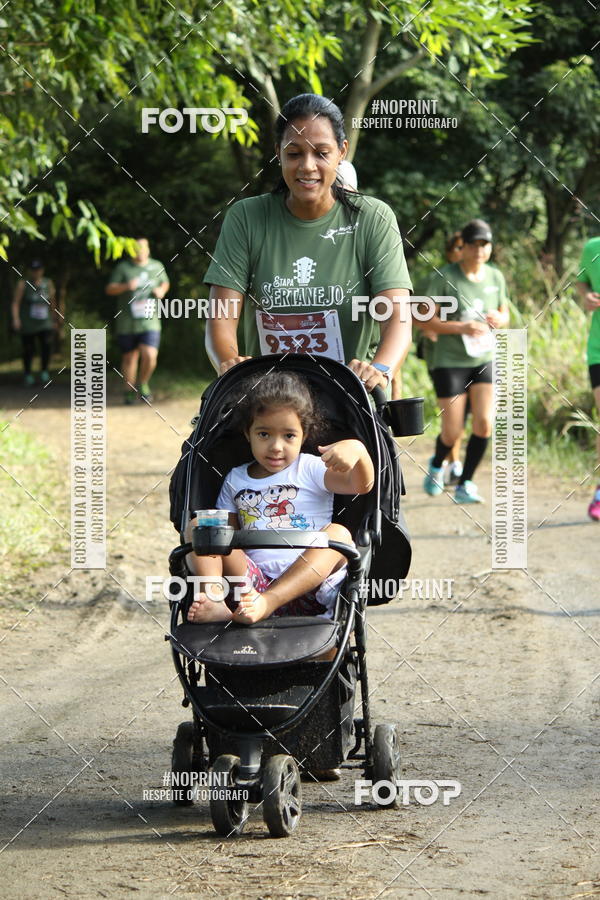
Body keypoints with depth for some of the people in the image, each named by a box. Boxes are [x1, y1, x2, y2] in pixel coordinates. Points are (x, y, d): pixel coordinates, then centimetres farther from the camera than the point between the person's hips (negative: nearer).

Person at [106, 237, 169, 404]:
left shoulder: (157, 266, 9)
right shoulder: (123, 267, 1)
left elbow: (165, 283, 25)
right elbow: (110, 289, -2)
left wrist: (161, 290, 2)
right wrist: (126, 286, -20)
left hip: (149, 321, 1)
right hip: (127, 323, -1)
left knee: (150, 356, -15)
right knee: (130, 358, 7)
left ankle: (143, 384, 10)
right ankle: (129, 390, 23)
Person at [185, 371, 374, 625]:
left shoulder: (311, 469, 9)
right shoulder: (235, 480, 20)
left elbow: (361, 485, -6)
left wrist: (358, 451, -29)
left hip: (302, 588, -2)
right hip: (252, 582, 2)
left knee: (338, 533, -27)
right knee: (198, 525, -8)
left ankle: (267, 603, -46)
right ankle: (214, 599, -38)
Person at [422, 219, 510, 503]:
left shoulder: (496, 277, 5)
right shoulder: (444, 278, -10)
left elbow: (505, 316, 18)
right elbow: (427, 320, -9)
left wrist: (498, 319, -7)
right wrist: (461, 327, -23)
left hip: (484, 360, 4)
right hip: (450, 362, -4)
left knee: (484, 424, -12)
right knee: (452, 432, -1)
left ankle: (464, 485, 1)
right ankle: (436, 465, 33)